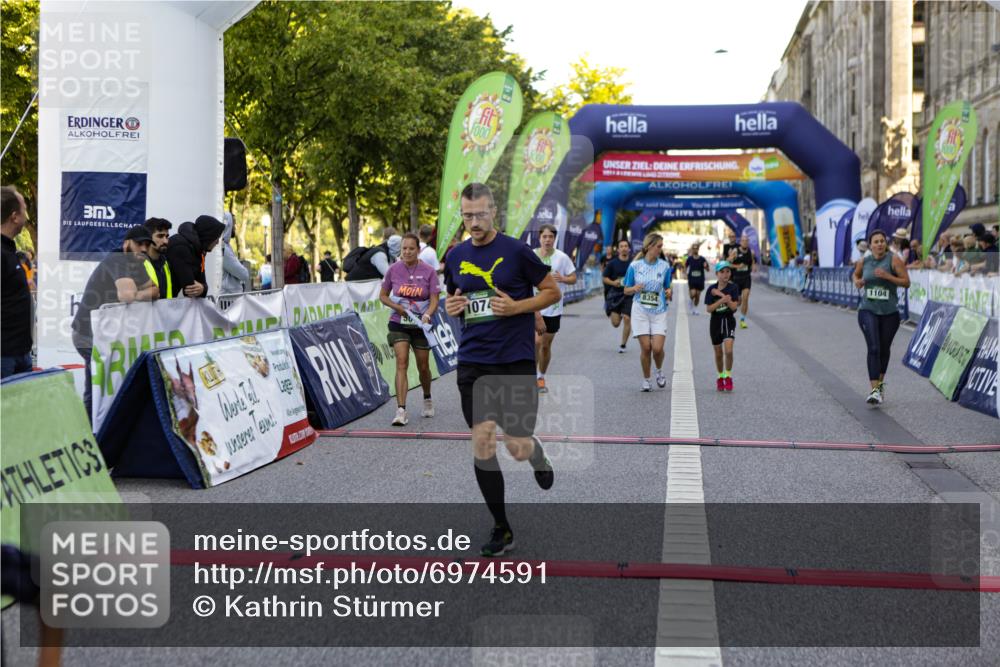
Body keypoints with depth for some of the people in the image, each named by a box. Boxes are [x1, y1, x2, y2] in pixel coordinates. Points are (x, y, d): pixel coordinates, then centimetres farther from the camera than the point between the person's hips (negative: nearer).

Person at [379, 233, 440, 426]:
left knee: (423, 366, 10)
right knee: (401, 362, -15)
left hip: (421, 325, 0)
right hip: (399, 324, 0)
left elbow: (434, 301, -9)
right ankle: (401, 410, -20)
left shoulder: (429, 271, -7)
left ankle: (427, 399, 39)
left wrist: (427, 315, -28)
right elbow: (383, 296, 8)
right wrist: (398, 307, -10)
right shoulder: (393, 269, -3)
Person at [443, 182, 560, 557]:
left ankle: (539, 460, 37)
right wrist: (452, 308, -2)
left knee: (518, 449, -3)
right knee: (482, 445, 0)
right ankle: (501, 530, 13)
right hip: (473, 362, 4)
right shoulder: (455, 256, 8)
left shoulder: (516, 251, -6)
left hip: (516, 361, -4)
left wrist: (517, 307, -14)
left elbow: (552, 291, 1)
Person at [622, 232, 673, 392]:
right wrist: (635, 288, -16)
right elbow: (626, 290, 5)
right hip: (640, 311, -1)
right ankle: (646, 380, 15)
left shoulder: (664, 266, 2)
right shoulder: (635, 265, -1)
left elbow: (667, 288, 12)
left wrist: (668, 293, -11)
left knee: (657, 348, -10)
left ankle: (659, 371, 21)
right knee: (645, 347, -4)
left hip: (659, 312, 1)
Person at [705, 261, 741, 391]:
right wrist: (722, 300, -25)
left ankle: (728, 377, 0)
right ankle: (720, 377, 31)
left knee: (728, 350, -18)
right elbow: (709, 309, -11)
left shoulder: (733, 287, -6)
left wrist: (721, 294, -19)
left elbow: (734, 306, -14)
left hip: (729, 321, -2)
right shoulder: (712, 289, -5)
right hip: (715, 322, 2)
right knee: (718, 353, 12)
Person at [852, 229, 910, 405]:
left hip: (889, 313, 0)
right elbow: (856, 274, 23)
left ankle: (880, 383, 40)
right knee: (873, 348, -15)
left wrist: (888, 276, -21)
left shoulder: (894, 259, -7)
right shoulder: (863, 262, 2)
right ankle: (875, 390, -19)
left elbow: (906, 282, -8)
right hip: (868, 311, 0)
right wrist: (857, 282, 1)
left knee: (884, 349, 15)